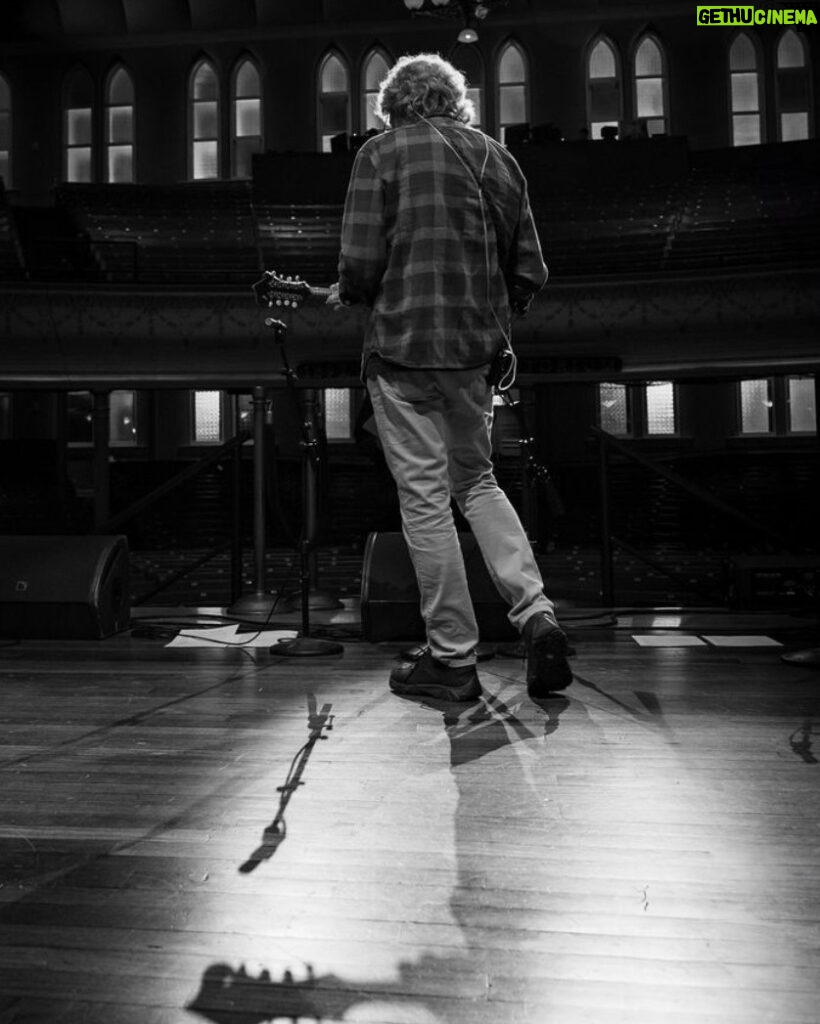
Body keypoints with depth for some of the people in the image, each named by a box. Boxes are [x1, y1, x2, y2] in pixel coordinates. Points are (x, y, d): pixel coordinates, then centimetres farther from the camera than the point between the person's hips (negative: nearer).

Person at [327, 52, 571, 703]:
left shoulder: (382, 153, 1)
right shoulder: (497, 157, 13)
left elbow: (361, 266, -9)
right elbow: (530, 274, 10)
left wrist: (345, 296, 13)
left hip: (404, 347, -5)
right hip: (477, 352, 5)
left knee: (426, 498, 1)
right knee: (477, 483, 18)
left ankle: (454, 660, 9)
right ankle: (536, 614, 4)